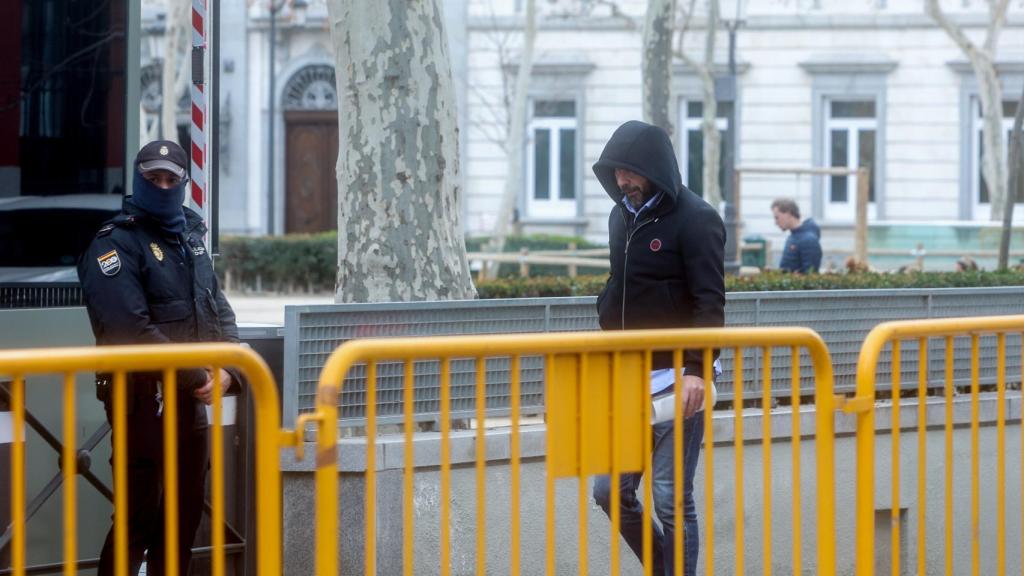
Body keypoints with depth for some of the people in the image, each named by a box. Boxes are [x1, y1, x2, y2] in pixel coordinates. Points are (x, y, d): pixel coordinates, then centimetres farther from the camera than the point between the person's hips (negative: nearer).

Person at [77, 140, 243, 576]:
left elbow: (219, 312, 13)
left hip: (191, 400, 8)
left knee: (184, 516, 14)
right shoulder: (116, 244, -12)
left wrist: (227, 370, -6)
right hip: (144, 399, -8)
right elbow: (133, 332, -21)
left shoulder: (191, 238, 14)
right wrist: (197, 376, -18)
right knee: (139, 519, -7)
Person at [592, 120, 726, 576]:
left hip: (676, 381, -7)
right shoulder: (622, 217, 12)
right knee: (610, 492, 6)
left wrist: (697, 369, -27)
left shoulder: (696, 220, -10)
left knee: (671, 500, -5)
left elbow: (710, 303, -17)